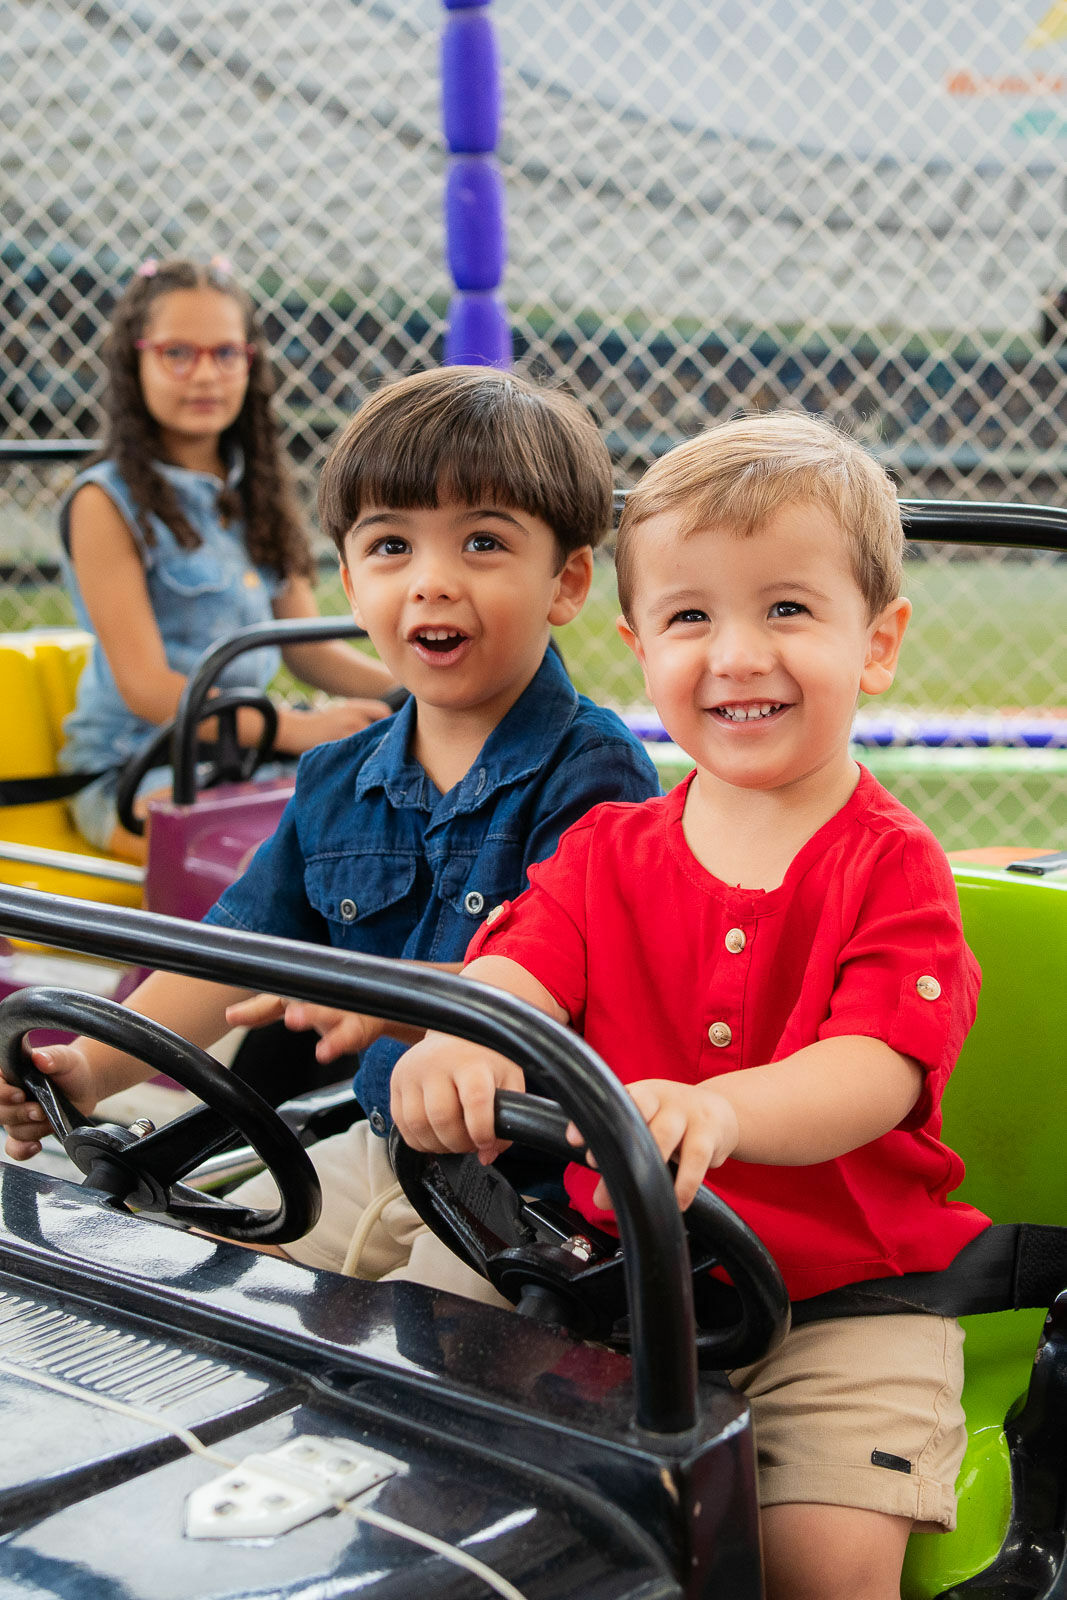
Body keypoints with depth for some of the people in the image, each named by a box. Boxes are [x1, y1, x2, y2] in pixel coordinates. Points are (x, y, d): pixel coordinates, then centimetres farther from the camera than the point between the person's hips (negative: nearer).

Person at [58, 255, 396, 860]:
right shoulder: (106, 503, -7)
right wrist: (297, 728, -26)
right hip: (138, 772, -7)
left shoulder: (257, 492, 14)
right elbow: (145, 687, -14)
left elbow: (309, 647, 14)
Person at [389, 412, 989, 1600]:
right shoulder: (608, 852, 6)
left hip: (848, 1293, -3)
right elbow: (518, 969, -10)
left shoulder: (893, 870, -7)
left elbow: (870, 1077, -22)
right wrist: (454, 1043, -36)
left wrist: (722, 1110, -45)